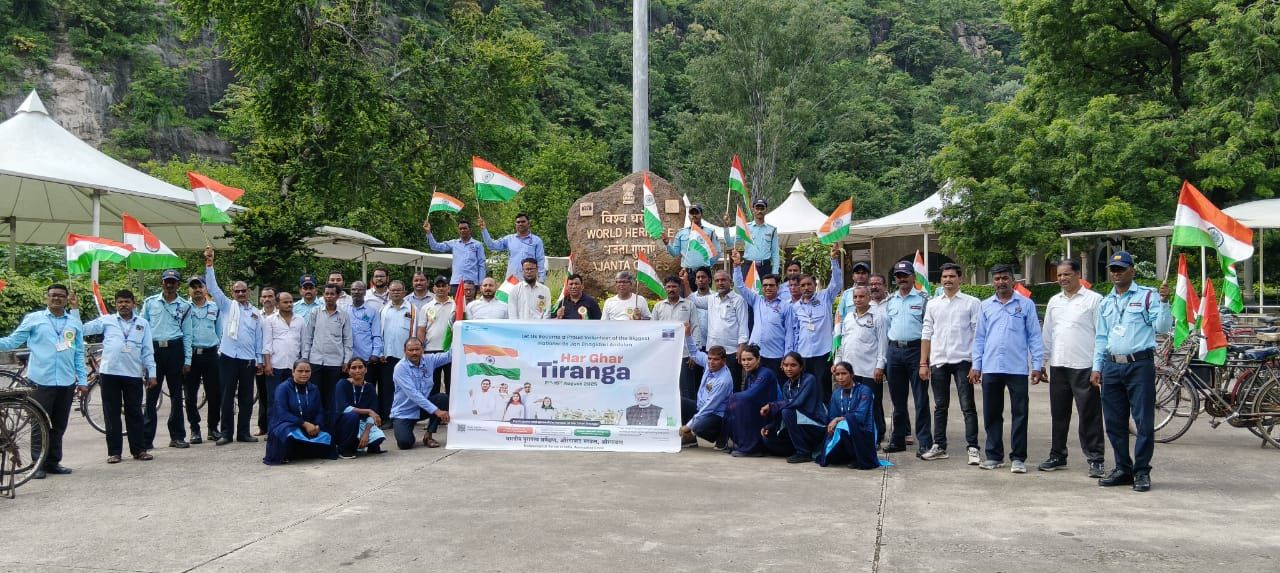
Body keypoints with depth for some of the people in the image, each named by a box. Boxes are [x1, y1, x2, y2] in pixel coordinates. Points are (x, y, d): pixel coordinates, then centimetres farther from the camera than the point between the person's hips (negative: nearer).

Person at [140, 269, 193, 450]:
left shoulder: (184, 306, 6)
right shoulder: (150, 302, 6)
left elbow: (187, 334, 7)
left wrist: (187, 360, 3)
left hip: (175, 350, 1)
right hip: (154, 349, -1)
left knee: (177, 395, 7)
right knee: (151, 395, -1)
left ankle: (177, 436, 15)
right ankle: (146, 438, 2)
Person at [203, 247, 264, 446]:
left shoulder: (256, 313, 13)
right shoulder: (227, 306, 7)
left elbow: (259, 338, 13)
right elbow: (213, 288, -3)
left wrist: (259, 359, 8)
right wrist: (209, 264, -11)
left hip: (248, 359, 2)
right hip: (228, 357, -2)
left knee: (246, 397, 6)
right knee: (227, 396, 0)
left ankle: (243, 432, 14)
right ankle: (226, 433, 5)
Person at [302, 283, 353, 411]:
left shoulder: (344, 316, 4)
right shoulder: (315, 314, 6)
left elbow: (348, 340, 4)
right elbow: (307, 337, 8)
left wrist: (346, 361, -1)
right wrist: (305, 357, 2)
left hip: (335, 362, -1)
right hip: (316, 361, 1)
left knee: (332, 396, 3)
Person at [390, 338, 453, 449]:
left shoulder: (429, 360, -3)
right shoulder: (400, 367, -20)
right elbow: (413, 394, -28)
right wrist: (436, 411, -34)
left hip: (423, 408, 5)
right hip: (403, 413, -5)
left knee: (443, 398, -20)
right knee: (405, 443, -26)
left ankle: (428, 436, -6)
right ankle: (403, 431, 14)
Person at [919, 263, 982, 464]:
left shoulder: (972, 303, 1)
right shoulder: (933, 304, 11)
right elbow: (926, 334, 11)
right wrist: (923, 363, 5)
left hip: (962, 360, -4)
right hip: (938, 361, 4)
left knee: (968, 407, -3)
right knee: (940, 407, 11)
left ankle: (972, 448, 0)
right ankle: (939, 447, 18)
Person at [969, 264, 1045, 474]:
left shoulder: (1026, 304, 2)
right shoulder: (986, 306, 10)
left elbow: (1034, 336, 1)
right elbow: (979, 338, 12)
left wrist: (1037, 365, -4)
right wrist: (976, 366, 6)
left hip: (1017, 368, -3)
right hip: (991, 369, 3)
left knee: (1020, 414, 1)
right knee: (991, 415, 9)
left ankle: (1018, 458, 7)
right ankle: (994, 456, 18)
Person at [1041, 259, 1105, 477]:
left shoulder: (1094, 299, -3)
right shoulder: (1054, 301, 14)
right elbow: (1047, 334, 18)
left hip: (1084, 367, -6)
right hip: (1058, 366, 6)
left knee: (1089, 414, -3)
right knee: (1058, 414, 12)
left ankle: (1095, 459, 2)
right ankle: (1057, 455, 22)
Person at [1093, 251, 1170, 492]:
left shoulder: (1147, 295, 0)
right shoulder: (1105, 303, 17)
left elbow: (1162, 327, -8)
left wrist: (1164, 302, -22)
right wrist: (1096, 368, 13)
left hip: (1140, 365, -6)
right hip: (1111, 366, 6)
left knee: (1144, 421, -4)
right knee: (1114, 422, 9)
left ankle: (1142, 472, 3)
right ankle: (1122, 469, 19)